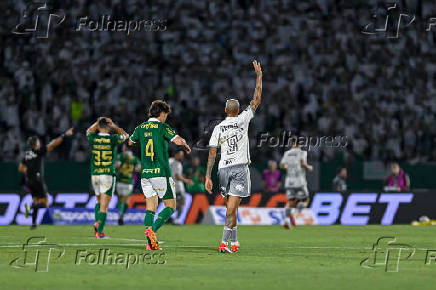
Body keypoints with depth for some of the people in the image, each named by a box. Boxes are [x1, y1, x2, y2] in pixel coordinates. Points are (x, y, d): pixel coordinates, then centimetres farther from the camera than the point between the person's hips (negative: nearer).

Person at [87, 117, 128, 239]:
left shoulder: (93, 138, -1)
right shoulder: (113, 139, -8)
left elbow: (89, 131, 25)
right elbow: (125, 135, 14)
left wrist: (97, 122, 23)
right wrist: (114, 126, 10)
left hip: (94, 174, 3)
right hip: (108, 174, -3)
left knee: (99, 201, 23)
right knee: (104, 205, -2)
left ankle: (97, 222, 2)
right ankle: (99, 231, -8)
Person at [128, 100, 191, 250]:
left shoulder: (141, 128, 10)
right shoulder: (163, 127, -7)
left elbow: (130, 142, 27)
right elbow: (178, 140, -19)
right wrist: (186, 146, 3)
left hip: (145, 174, 6)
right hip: (161, 173, -6)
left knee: (151, 207, 8)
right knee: (171, 206, 2)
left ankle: (150, 243, -1)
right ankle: (152, 229, -19)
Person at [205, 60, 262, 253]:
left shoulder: (218, 128, 5)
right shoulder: (242, 120, -1)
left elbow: (212, 153, 1)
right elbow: (257, 100, 4)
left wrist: (208, 176, 3)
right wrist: (259, 75, 12)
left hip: (223, 169, 3)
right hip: (240, 167, -3)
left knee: (231, 206, 14)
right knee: (232, 207, -9)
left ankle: (234, 242, 18)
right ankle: (225, 242, -19)